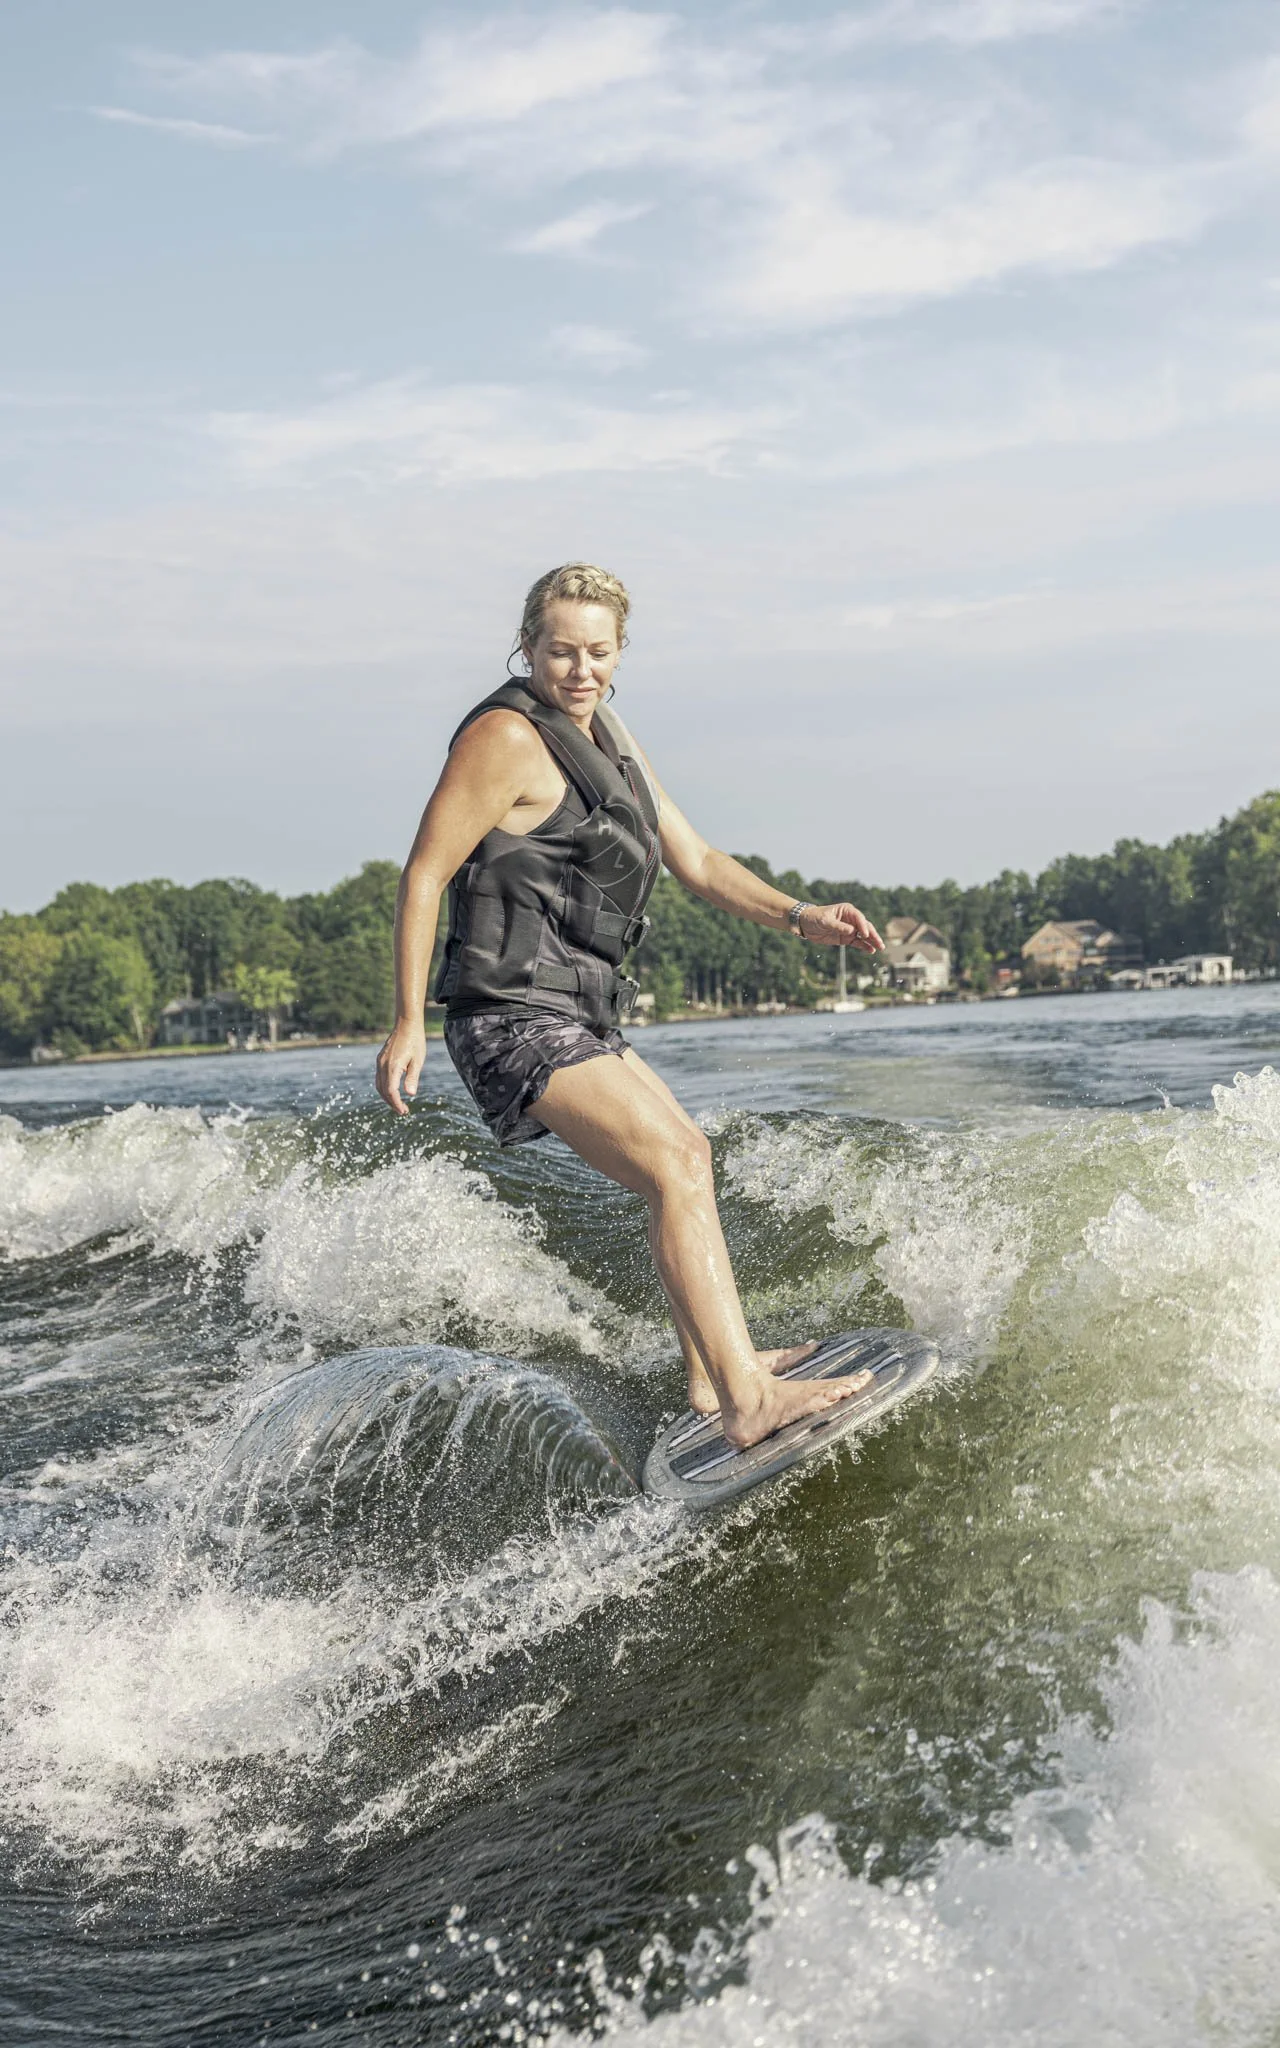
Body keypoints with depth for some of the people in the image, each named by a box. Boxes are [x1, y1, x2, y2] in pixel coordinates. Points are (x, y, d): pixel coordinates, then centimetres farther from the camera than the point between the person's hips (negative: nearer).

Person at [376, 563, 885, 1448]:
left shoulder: (606, 736, 16)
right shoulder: (508, 736, -11)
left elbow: (697, 861, 16)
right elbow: (425, 874, -13)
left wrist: (796, 915, 1)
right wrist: (408, 1024, -19)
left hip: (577, 1020, 11)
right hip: (518, 1020, -11)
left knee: (688, 1148, 24)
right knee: (675, 1171, -22)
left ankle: (711, 1373, 34)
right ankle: (749, 1402, -28)